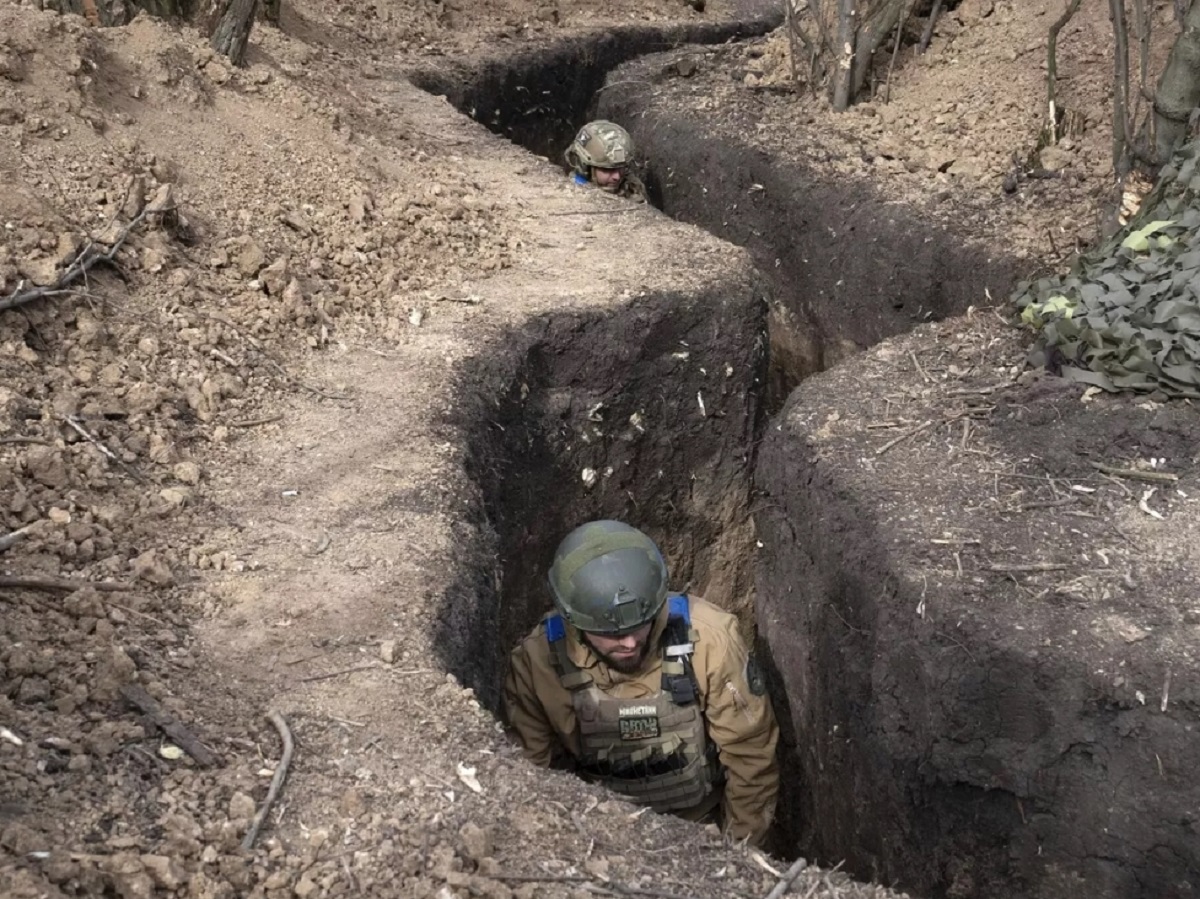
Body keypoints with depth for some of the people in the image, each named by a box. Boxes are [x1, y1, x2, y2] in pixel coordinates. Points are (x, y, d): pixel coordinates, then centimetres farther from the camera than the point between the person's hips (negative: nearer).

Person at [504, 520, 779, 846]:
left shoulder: (707, 636, -22)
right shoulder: (536, 663, -20)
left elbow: (749, 750, -9)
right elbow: (537, 771, -5)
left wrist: (740, 845, -2)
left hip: (706, 828, -1)